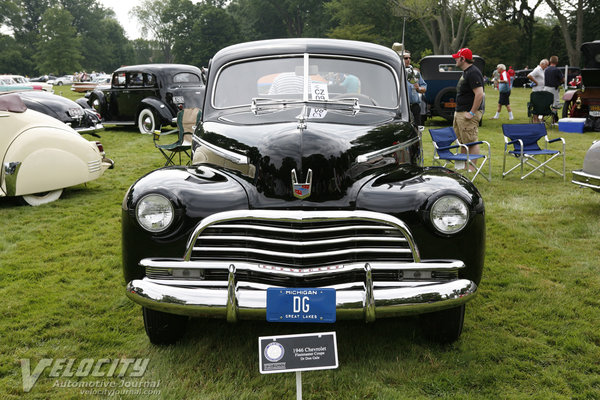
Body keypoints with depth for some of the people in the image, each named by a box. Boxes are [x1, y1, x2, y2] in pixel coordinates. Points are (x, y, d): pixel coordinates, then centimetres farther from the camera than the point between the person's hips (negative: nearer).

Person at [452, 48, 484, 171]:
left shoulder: (473, 73, -16)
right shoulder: (465, 72, 17)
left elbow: (479, 94, -24)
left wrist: (472, 113, -24)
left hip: (468, 114, -11)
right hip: (459, 113, 11)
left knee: (471, 142, -7)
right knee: (463, 141, 17)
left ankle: (471, 168, -5)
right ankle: (462, 164, 25)